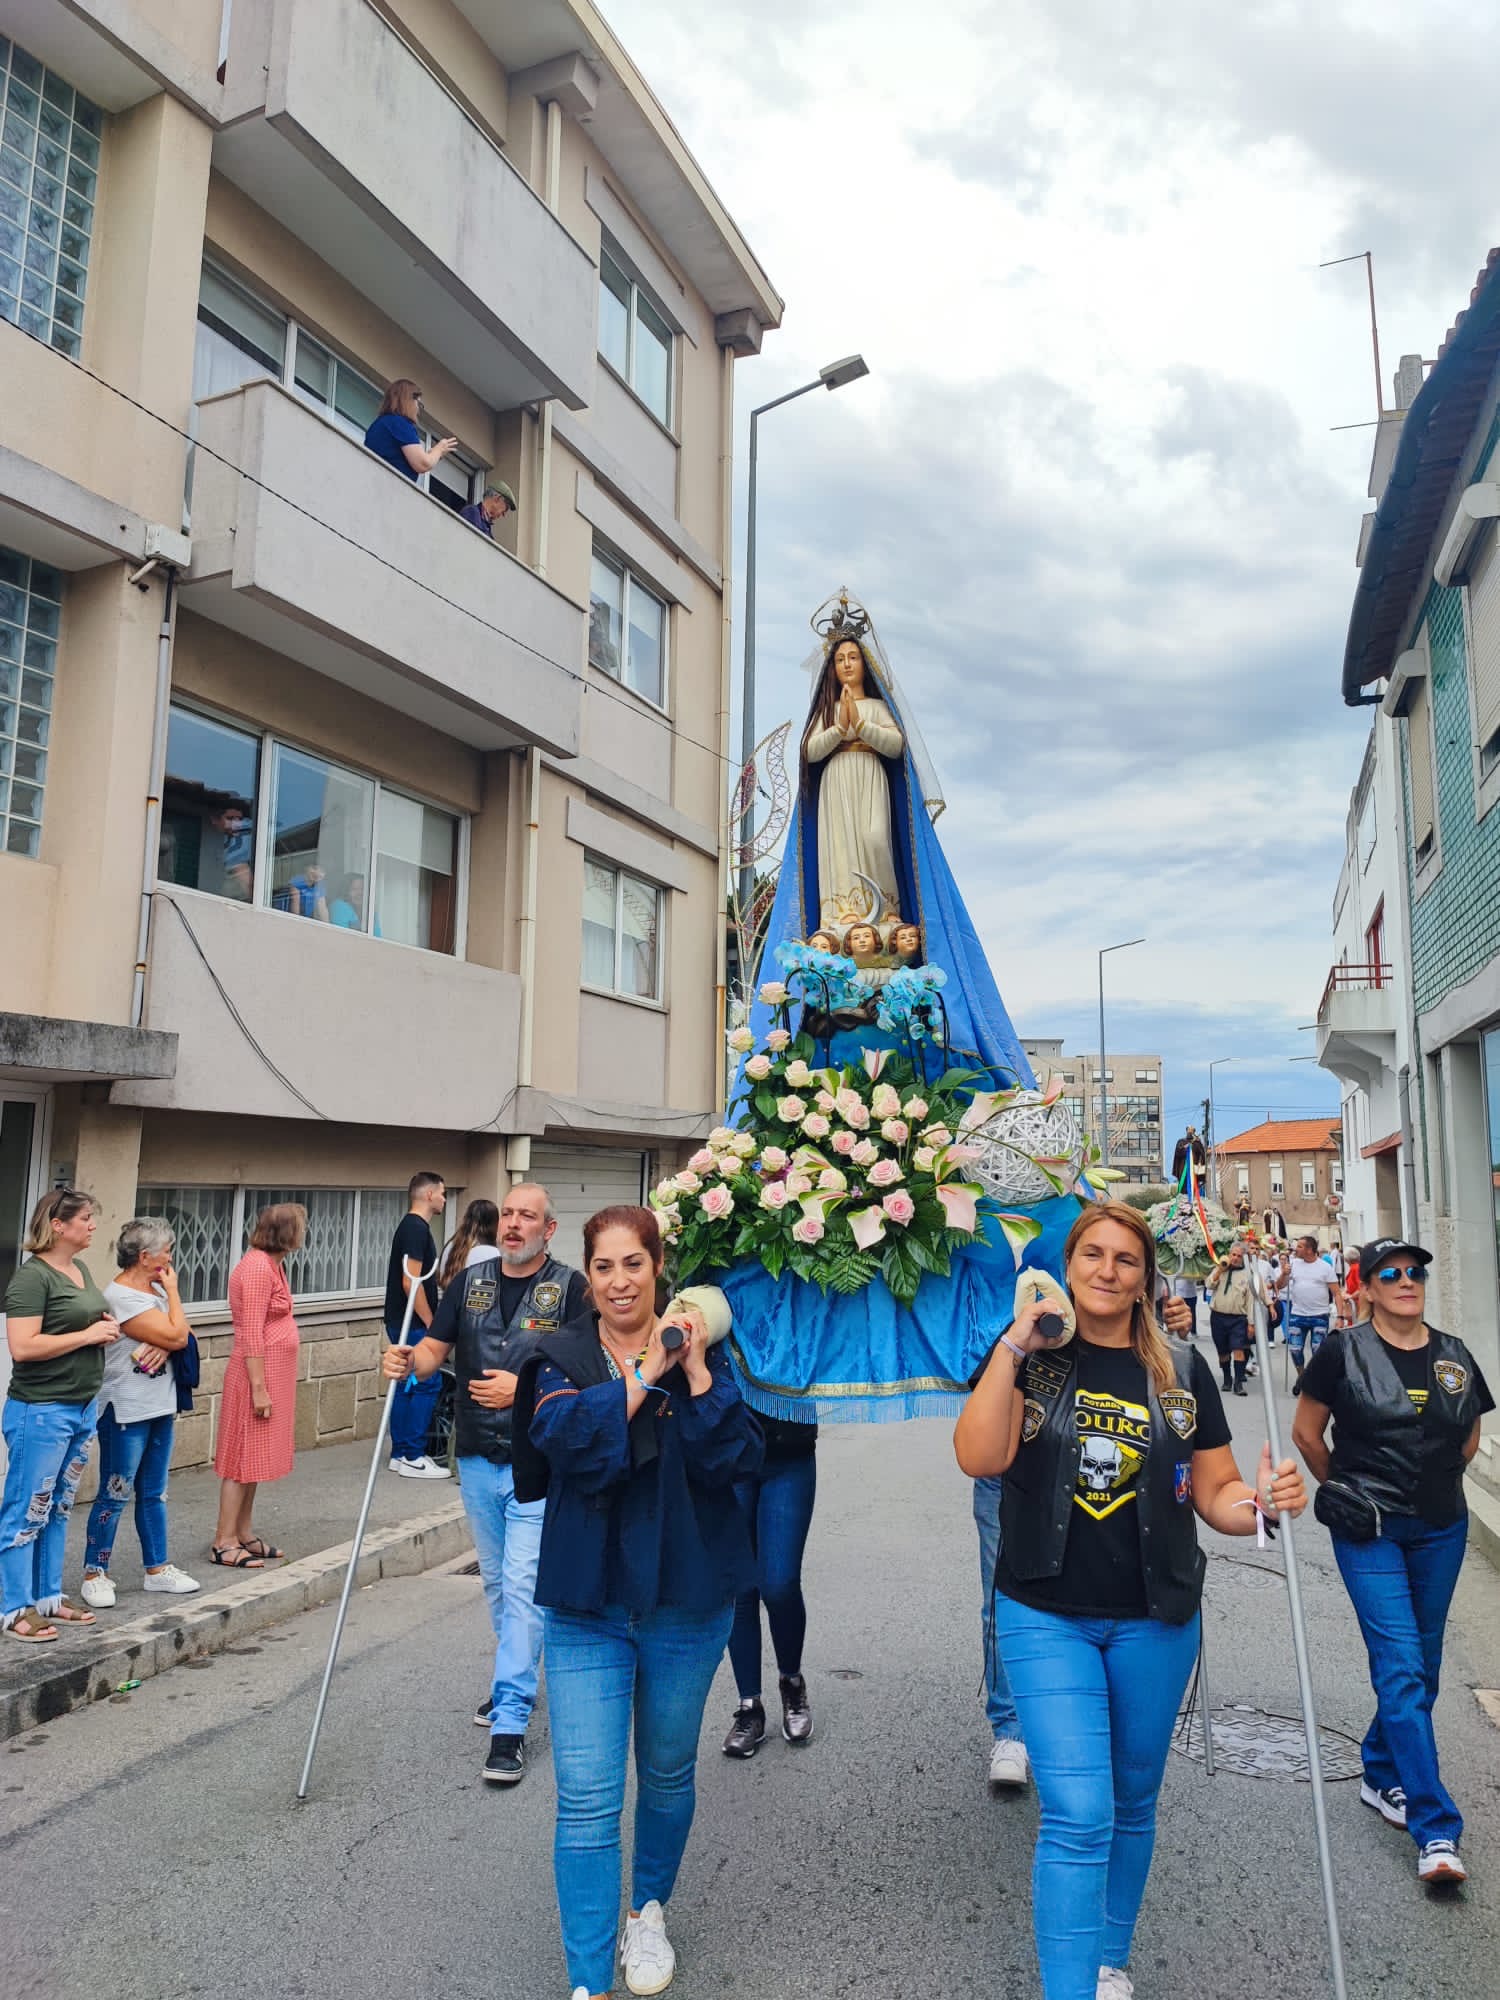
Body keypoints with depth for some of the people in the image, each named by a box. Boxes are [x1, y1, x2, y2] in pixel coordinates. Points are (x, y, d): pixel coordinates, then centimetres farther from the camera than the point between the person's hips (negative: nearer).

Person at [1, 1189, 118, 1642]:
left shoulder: (82, 1270, 9)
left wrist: (108, 1330, 4)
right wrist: (88, 1334, -19)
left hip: (83, 1408, 8)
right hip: (41, 1412, -8)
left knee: (58, 1510, 17)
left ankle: (48, 1597, 27)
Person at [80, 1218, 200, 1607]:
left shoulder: (155, 1288, 8)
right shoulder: (121, 1296, -18)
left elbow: (181, 1336, 7)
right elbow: (177, 1335, -20)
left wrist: (165, 1345, -15)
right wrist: (172, 1289, -10)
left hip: (160, 1408, 8)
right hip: (126, 1412, -8)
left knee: (154, 1492, 15)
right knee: (115, 1495, 1)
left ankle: (157, 1567, 24)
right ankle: (95, 1573, 15)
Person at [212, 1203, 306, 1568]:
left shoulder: (273, 1264, 12)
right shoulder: (257, 1267, -18)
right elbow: (251, 1335, -21)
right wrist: (259, 1388, -21)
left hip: (274, 1372, 10)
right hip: (257, 1373, -10)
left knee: (256, 1456, 14)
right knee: (244, 1456, -3)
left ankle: (244, 1534, 22)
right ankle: (223, 1543, 4)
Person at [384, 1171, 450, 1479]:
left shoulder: (411, 1227, 15)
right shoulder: (416, 1229, -17)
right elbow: (411, 1282, -22)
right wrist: (430, 1324, -17)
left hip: (402, 1322, 10)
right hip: (412, 1323, -10)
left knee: (408, 1385, 12)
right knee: (427, 1384, -7)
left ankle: (400, 1454, 16)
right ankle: (413, 1458, -3)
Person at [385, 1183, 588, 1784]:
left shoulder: (568, 1288, -8)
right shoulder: (469, 1281, 5)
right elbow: (436, 1347, 3)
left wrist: (524, 1389, -21)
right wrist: (408, 1361, -18)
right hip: (477, 1459, 5)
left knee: (522, 1585, -8)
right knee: (497, 1582, 19)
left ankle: (510, 1723, -1)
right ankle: (515, 1681, 38)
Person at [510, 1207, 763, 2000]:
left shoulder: (697, 1348, -4)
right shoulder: (562, 1358, -5)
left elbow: (737, 1461, -15)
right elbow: (572, 1443, -23)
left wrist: (697, 1373, -23)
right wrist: (645, 1371, -23)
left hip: (686, 1602, 1)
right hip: (586, 1606, -1)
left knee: (667, 1773, 20)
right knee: (586, 1799, -3)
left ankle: (649, 1910, 45)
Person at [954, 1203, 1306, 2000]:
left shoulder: (1180, 1369, -1)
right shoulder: (1027, 1356, -6)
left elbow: (1215, 1495, 4)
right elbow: (980, 1457, -21)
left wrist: (1264, 1500, -18)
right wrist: (1015, 1341, -24)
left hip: (1154, 1620, 3)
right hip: (1046, 1618, -3)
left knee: (1132, 1805, 19)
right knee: (1078, 1814, -9)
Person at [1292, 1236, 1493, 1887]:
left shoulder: (1455, 1356, 3)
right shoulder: (1343, 1353, -9)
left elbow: (1469, 1440, 18)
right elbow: (1306, 1432, 1)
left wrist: (1436, 1482, 11)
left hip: (1440, 1528, 5)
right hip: (1369, 1530, -5)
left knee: (1420, 1664, 14)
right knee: (1401, 1667, -9)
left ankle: (1381, 1774, 34)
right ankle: (1437, 1830, -4)